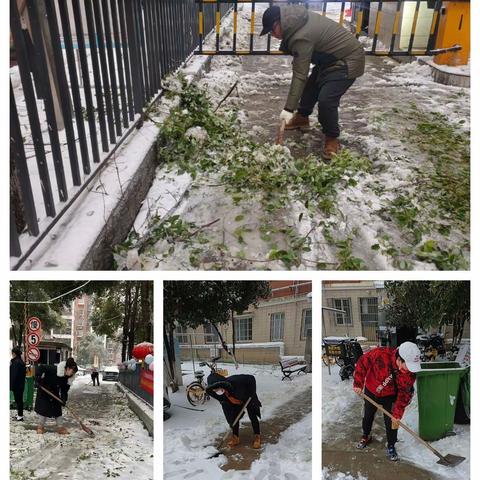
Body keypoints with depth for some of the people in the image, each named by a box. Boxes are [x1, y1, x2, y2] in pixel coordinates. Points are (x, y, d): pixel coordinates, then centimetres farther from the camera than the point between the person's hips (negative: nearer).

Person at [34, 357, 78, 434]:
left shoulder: (68, 378, -13)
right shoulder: (54, 369, -31)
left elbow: (64, 390, -9)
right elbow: (40, 368, -31)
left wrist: (63, 399, -26)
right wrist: (37, 379, -35)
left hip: (54, 393, 5)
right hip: (43, 391, -5)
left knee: (57, 409, 1)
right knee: (44, 408, -4)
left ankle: (60, 427, 10)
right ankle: (41, 426, 16)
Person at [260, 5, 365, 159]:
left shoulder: (301, 37, -29)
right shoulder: (300, 19, -1)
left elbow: (300, 75, -31)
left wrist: (289, 108, -30)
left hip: (348, 61, -11)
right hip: (333, 57, 11)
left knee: (326, 99, -22)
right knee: (311, 85, 21)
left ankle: (332, 138, -2)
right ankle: (302, 117, 42)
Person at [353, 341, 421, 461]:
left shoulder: (410, 372, -29)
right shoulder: (380, 354, -39)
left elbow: (404, 394, -20)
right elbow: (362, 362, -22)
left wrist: (397, 415, -21)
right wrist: (358, 384, -20)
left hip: (390, 396, 0)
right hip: (371, 392, 0)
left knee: (392, 421, -3)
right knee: (367, 416, 19)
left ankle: (391, 446, 22)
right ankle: (365, 437, 46)